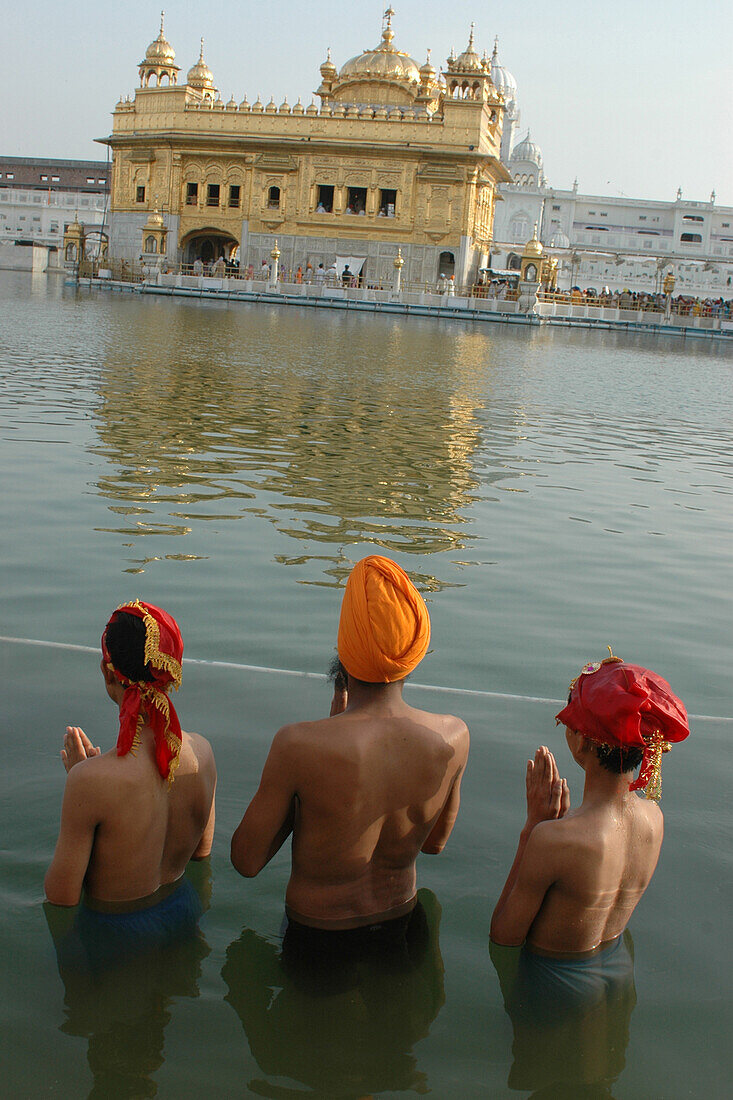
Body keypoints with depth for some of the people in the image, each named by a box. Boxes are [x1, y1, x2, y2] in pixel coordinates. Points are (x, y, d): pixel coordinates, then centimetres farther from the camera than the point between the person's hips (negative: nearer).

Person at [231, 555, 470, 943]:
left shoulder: (300, 745, -32)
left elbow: (246, 861, -15)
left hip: (315, 932, -3)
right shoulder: (453, 737, -19)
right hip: (400, 922, 3)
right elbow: (435, 842, 2)